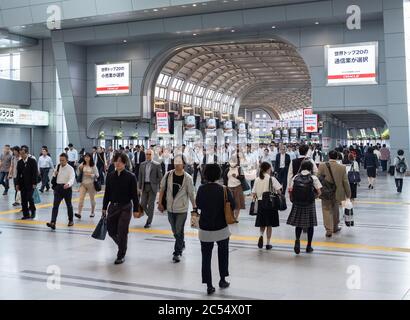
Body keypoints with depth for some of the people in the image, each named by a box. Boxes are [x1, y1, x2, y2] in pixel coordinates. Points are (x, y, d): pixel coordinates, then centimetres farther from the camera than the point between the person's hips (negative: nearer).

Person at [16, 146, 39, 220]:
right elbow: (18, 174, 10)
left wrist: (34, 183, -13)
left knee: (29, 197, -13)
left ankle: (33, 211, 11)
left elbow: (35, 173, -9)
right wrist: (17, 184, 5)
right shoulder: (19, 162, 6)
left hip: (30, 183, -5)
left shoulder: (32, 161, -7)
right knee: (23, 200, 3)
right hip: (22, 184, 5)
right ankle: (26, 214, 11)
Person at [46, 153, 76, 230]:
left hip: (67, 188, -4)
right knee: (55, 205, -9)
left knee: (69, 205, 14)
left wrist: (68, 184, -48)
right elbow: (54, 177, 19)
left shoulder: (70, 169, -12)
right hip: (58, 187, 4)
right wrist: (55, 174, -5)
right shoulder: (58, 167, 5)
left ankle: (71, 220, 34)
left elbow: (72, 179, -27)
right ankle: (53, 223, -17)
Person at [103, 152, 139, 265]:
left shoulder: (130, 177, -9)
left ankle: (121, 255, 16)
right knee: (111, 231, 10)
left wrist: (136, 209, -7)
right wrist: (104, 208, 9)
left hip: (125, 207, -4)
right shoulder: (110, 176, 2)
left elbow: (134, 194, -7)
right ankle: (122, 246, 39)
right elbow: (107, 193, 8)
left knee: (122, 232, -1)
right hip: (113, 206, 4)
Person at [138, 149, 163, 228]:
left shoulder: (157, 165, -3)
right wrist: (139, 187, 7)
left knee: (151, 204, -1)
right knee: (143, 204, 2)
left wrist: (159, 187, -7)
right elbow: (140, 177, 11)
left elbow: (160, 177, -2)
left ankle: (149, 222, 9)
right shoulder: (142, 164, 8)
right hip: (144, 186, 4)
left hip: (152, 186, -4)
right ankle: (150, 216, 28)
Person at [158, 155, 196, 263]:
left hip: (182, 209, -4)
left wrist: (194, 207, -3)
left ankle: (177, 252, 7)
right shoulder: (168, 175, -5)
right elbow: (162, 189, 6)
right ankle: (182, 245, 41)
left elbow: (191, 194, -5)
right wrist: (160, 202, 5)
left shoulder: (188, 178, -12)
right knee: (175, 231, 17)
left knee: (179, 231, -4)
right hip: (170, 208, 4)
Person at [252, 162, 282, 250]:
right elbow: (279, 191, -14)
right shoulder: (272, 179, -9)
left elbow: (254, 194, 0)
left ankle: (261, 235, -11)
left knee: (262, 223, 17)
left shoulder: (257, 179, 0)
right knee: (269, 224, 9)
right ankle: (268, 243, 11)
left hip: (260, 202, 3)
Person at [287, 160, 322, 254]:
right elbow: (318, 192, -7)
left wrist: (294, 198, 10)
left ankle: (297, 239, -12)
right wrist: (314, 197, 11)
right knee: (310, 225, 12)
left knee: (298, 224, 14)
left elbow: (290, 190, -4)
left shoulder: (295, 177, 0)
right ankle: (309, 246, 18)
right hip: (310, 204, -2)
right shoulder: (313, 178, -6)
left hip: (297, 204, 2)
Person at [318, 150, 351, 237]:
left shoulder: (322, 166, -10)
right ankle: (335, 227, 34)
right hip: (337, 193, 2)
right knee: (335, 210, 20)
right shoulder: (342, 168, -7)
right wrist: (348, 194, 9)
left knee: (327, 211, 4)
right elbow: (345, 182, -2)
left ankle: (329, 230, -4)